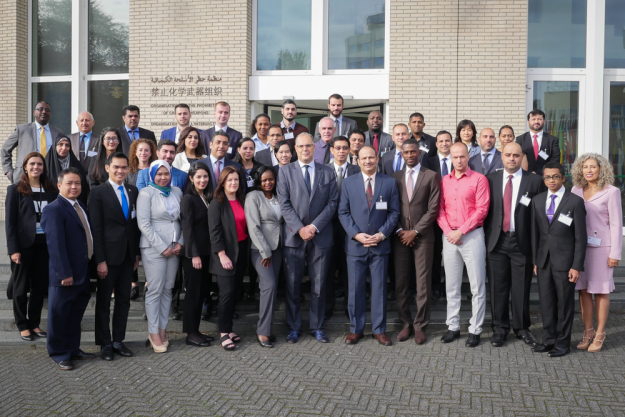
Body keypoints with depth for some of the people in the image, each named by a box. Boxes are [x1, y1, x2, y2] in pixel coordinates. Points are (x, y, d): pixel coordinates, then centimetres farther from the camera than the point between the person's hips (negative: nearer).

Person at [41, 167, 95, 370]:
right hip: (65, 276, -8)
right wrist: (65, 273, -23)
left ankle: (73, 349, 30)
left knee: (75, 316, 18)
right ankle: (59, 354, 19)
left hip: (82, 274, 8)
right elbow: (56, 245, -20)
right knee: (59, 316, 7)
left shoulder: (81, 207, 13)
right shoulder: (54, 210, -14)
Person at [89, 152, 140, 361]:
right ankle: (105, 343, 16)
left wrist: (136, 253, 8)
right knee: (104, 301, 6)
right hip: (109, 255, -5)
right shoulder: (98, 192, -7)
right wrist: (100, 260, -14)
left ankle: (118, 340, 21)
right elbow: (96, 228, -10)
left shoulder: (133, 191, 8)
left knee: (124, 300, 10)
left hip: (128, 255, 5)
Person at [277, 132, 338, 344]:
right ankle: (293, 327, 16)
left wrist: (315, 226, -10)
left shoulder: (328, 173, 9)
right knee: (292, 284, 5)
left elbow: (332, 203, 2)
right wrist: (299, 228, -13)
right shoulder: (285, 171, 5)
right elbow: (284, 204, -3)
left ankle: (317, 327, 19)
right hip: (293, 236, -1)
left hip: (321, 236, 1)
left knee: (319, 285, 6)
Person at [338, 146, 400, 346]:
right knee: (355, 288, 6)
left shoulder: (389, 182, 4)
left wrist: (382, 234, -10)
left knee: (379, 288, 5)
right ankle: (356, 329, 18)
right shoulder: (348, 183, 5)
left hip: (380, 244, 0)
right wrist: (356, 234, -10)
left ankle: (379, 329, 16)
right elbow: (343, 212, 2)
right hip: (355, 244, 0)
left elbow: (394, 212, 3)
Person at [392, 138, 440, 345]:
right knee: (400, 283, 3)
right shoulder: (395, 177, 12)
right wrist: (399, 231, -3)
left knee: (423, 283, -1)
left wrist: (415, 231, -8)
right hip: (400, 236, 3)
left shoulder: (431, 176, 3)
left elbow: (433, 209, -3)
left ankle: (420, 326, 8)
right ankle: (406, 324, 14)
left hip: (423, 236, -2)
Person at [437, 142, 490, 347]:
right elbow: (440, 209, 8)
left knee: (477, 286, 0)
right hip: (449, 237, 4)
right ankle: (453, 327, 18)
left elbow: (481, 210, -9)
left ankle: (475, 330, 8)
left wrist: (460, 231, -13)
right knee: (451, 285, 9)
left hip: (472, 235, -4)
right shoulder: (444, 181, 11)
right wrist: (448, 232, -7)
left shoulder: (479, 179, -2)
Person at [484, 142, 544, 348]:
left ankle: (522, 328, 22)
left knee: (521, 288, 6)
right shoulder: (491, 179, 7)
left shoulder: (534, 181, 1)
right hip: (497, 241, 2)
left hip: (523, 243, -1)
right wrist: (487, 235, 1)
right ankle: (500, 328, 19)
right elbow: (485, 209, 8)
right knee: (498, 288, 6)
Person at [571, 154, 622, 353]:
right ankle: (588, 332, 16)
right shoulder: (576, 190, 7)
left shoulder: (611, 192, -5)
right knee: (583, 290, 6)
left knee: (600, 291, 3)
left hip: (601, 246, -4)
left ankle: (599, 335, 12)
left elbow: (616, 224, -5)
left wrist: (615, 254, -8)